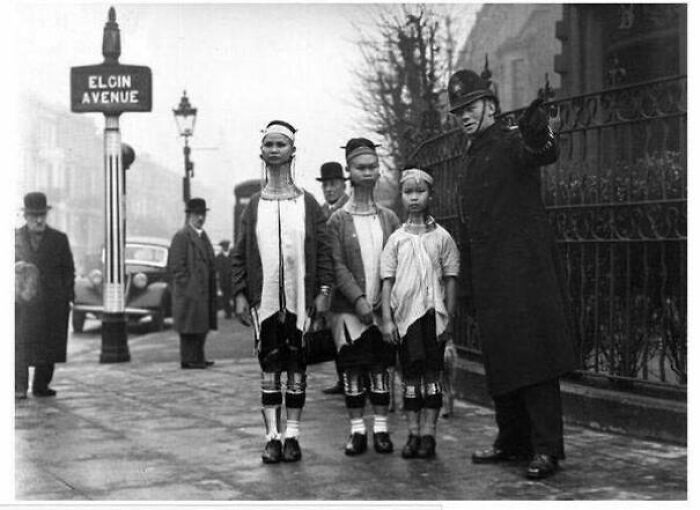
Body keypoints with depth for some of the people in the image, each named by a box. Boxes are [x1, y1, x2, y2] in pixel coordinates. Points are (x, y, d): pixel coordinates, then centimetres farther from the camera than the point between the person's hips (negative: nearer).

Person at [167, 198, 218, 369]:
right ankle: (188, 360, -3)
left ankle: (198, 358, 19)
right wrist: (188, 285, -17)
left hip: (203, 290, 9)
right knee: (190, 325, -7)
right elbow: (176, 265, -14)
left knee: (202, 325, 11)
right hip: (189, 290, -9)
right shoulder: (181, 236, -9)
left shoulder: (203, 236, 18)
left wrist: (212, 288, 16)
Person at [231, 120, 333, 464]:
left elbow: (324, 251, 3)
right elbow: (239, 255, 7)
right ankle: (272, 437, 7)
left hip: (300, 302, -1)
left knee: (296, 368, 4)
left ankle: (292, 436, 12)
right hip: (264, 301, 1)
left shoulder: (308, 204, 6)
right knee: (269, 369, 2)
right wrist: (240, 295, -1)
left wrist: (323, 291, -6)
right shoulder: (253, 206, 8)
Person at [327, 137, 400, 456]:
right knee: (351, 368, 1)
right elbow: (337, 266, -6)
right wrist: (359, 299, -15)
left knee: (380, 367, 4)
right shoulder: (338, 220, 1)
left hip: (382, 308, 2)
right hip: (349, 309, -2)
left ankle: (381, 428, 11)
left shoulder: (389, 218, 8)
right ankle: (357, 430, 10)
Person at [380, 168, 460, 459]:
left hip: (433, 313, -1)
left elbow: (450, 280, 4)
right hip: (404, 314, 1)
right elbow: (387, 281, 5)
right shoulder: (396, 239, 6)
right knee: (410, 375, 6)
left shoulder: (441, 237, 3)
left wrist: (449, 317, -2)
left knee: (432, 375, -1)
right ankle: (413, 433, 12)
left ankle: (428, 433, 4)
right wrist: (387, 319, -2)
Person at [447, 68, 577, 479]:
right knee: (500, 361, 12)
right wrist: (469, 282, 21)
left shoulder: (512, 143, -5)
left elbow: (544, 152, -30)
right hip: (490, 277, 9)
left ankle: (546, 449, -8)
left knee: (533, 356, -10)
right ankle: (513, 442, 22)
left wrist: (538, 135, -55)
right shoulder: (475, 157, 21)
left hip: (524, 267, -9)